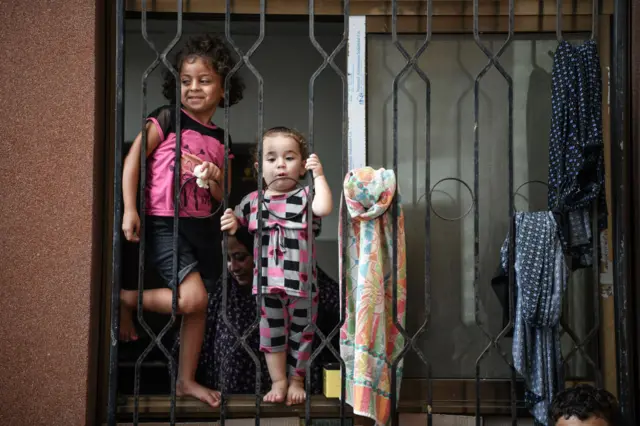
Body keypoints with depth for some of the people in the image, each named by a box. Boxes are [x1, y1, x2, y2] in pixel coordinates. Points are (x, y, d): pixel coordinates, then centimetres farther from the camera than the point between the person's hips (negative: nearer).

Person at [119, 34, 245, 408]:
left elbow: (220, 195, 14)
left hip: (202, 225, 6)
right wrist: (130, 210, -16)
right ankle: (125, 299, 6)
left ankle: (187, 380, 24)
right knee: (193, 297, -18)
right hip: (164, 223, -6)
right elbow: (133, 158, -9)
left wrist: (215, 178, -10)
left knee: (200, 306, 10)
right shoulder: (167, 118, -5)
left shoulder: (220, 139, 10)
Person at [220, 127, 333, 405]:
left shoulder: (304, 196, -3)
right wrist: (231, 224, -8)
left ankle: (296, 380, 27)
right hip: (268, 281, 2)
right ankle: (278, 381, 20)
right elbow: (235, 222, 15)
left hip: (301, 280, -2)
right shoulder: (252, 201, 6)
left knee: (300, 332, 10)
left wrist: (318, 175, -17)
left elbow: (324, 208, -23)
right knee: (272, 331, 6)